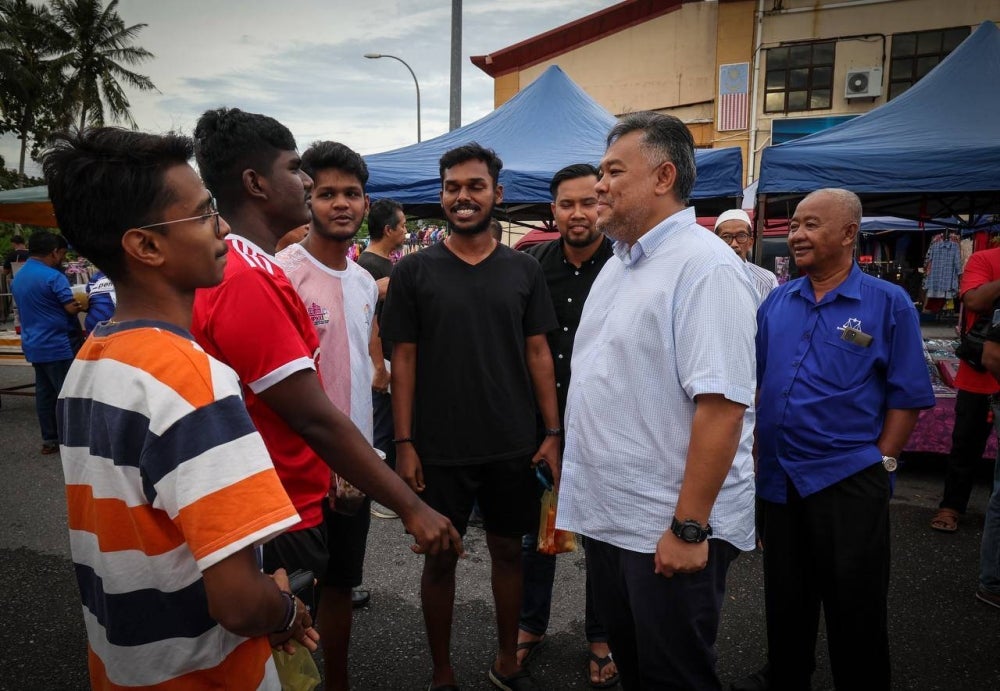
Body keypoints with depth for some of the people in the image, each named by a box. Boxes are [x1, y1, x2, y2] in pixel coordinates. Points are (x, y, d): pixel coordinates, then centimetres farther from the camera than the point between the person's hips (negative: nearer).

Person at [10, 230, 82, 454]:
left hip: (34, 345, 8)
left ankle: (49, 440, 18)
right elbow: (72, 307, -19)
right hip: (57, 345, -8)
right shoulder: (52, 276, -17)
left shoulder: (17, 277, 12)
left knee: (44, 393, 12)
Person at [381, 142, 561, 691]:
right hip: (439, 449, -2)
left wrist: (552, 431, 0)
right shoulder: (413, 271, -3)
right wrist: (403, 443, -6)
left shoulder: (523, 270, 2)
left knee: (508, 550, 15)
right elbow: (403, 358, -3)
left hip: (513, 446, 2)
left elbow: (538, 352, 4)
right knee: (440, 558, 11)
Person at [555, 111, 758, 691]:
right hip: (605, 513, 8)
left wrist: (688, 527, -23)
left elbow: (722, 404, -24)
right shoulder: (619, 264, 11)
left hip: (669, 527, -8)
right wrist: (572, 470, 15)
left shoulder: (705, 266, -17)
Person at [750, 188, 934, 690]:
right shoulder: (776, 302, 5)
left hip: (849, 479, -4)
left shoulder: (888, 303, -6)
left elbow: (907, 395, -4)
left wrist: (882, 461, -8)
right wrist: (758, 450, 5)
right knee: (785, 598, 19)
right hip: (778, 476, 4)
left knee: (854, 606, 10)